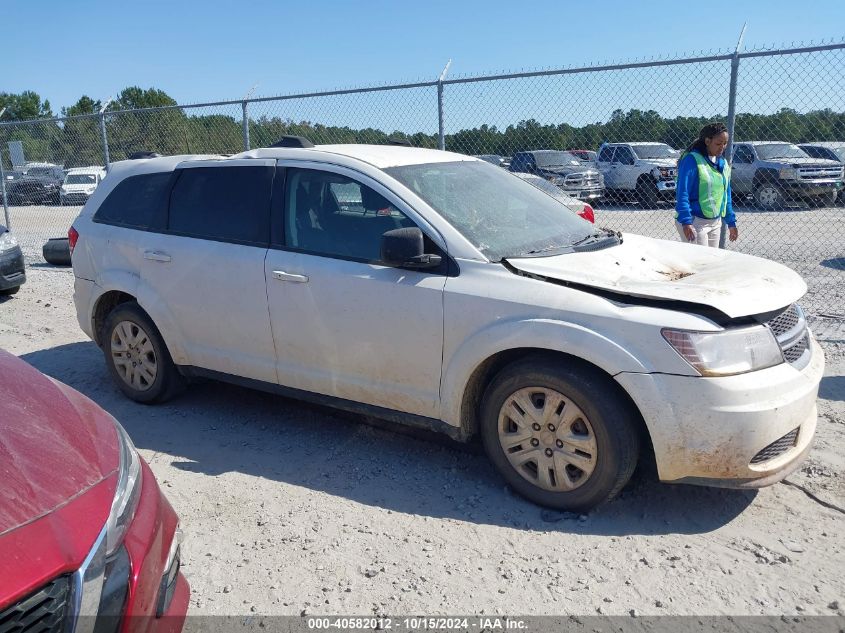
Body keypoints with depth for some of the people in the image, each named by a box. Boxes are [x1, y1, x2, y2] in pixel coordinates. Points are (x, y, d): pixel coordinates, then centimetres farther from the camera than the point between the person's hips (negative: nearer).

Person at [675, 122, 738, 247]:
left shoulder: (723, 163, 11)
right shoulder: (692, 160, -12)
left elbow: (726, 194, 18)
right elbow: (682, 193, -17)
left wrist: (731, 222, 16)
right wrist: (686, 222, -25)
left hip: (715, 222, 8)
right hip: (695, 222, -8)